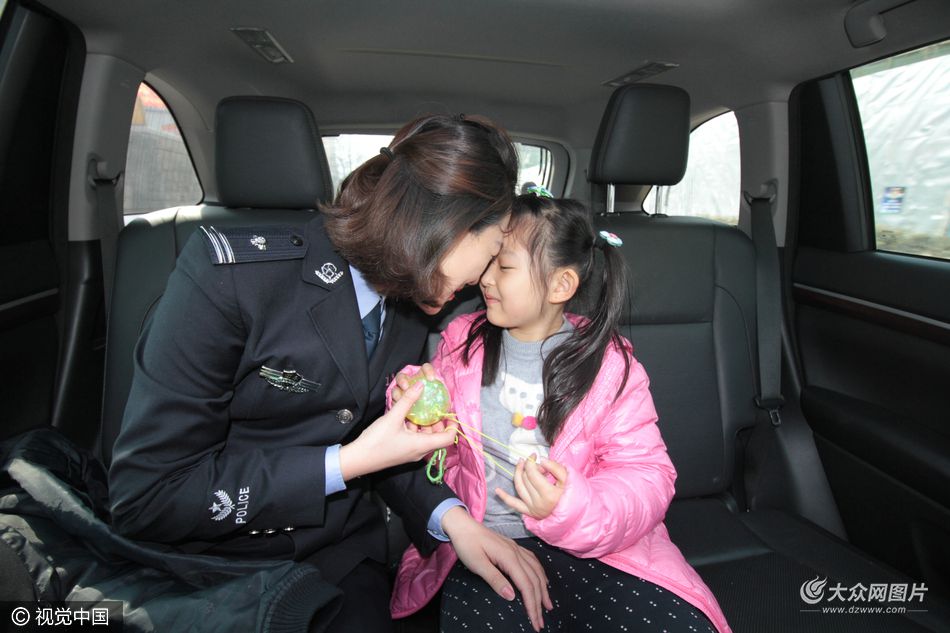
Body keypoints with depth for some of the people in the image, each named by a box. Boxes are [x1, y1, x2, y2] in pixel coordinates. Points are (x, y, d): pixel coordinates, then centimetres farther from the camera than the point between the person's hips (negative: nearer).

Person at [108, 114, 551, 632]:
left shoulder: (411, 304, -2)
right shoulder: (229, 269, -20)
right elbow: (142, 497, -18)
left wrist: (448, 516, -10)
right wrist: (347, 464, -21)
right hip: (215, 556, -3)